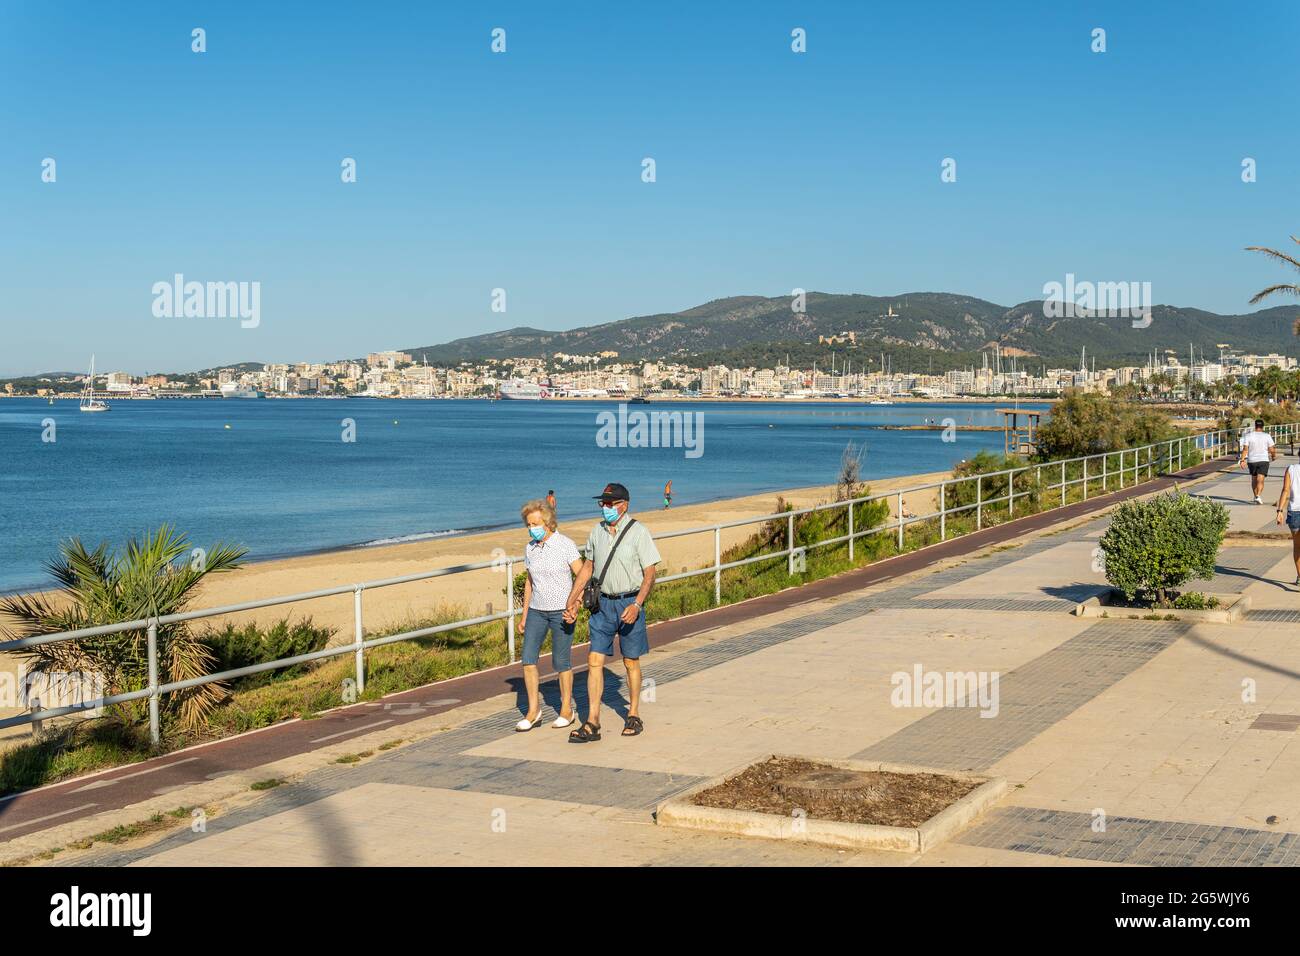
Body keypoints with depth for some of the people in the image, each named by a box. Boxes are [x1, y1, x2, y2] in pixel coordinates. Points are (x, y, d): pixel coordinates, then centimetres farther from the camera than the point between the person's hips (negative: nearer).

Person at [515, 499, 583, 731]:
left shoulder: (566, 545, -10)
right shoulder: (530, 548, 6)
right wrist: (524, 616, 15)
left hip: (561, 611, -5)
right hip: (537, 611, 5)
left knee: (561, 661, 1)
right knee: (528, 659, -4)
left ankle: (567, 710, 16)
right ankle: (533, 710, 5)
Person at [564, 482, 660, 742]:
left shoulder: (638, 532, -10)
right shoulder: (597, 531, 6)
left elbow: (649, 575, -10)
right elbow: (587, 568, 16)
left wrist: (637, 605, -23)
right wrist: (571, 602, 11)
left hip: (629, 604, -4)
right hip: (603, 603, 4)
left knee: (631, 662, 8)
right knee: (594, 661, -2)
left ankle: (633, 716, 24)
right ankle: (592, 724, -1)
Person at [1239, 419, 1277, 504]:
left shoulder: (1249, 436, -1)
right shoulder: (1267, 436, -2)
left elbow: (1245, 449, -9)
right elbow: (1271, 449, -1)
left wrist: (1242, 460, -10)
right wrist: (1274, 456, 18)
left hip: (1252, 461, 2)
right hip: (1263, 460, -2)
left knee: (1254, 479, 18)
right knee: (1260, 480, -8)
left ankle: (1256, 496, 27)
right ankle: (1258, 496, -26)